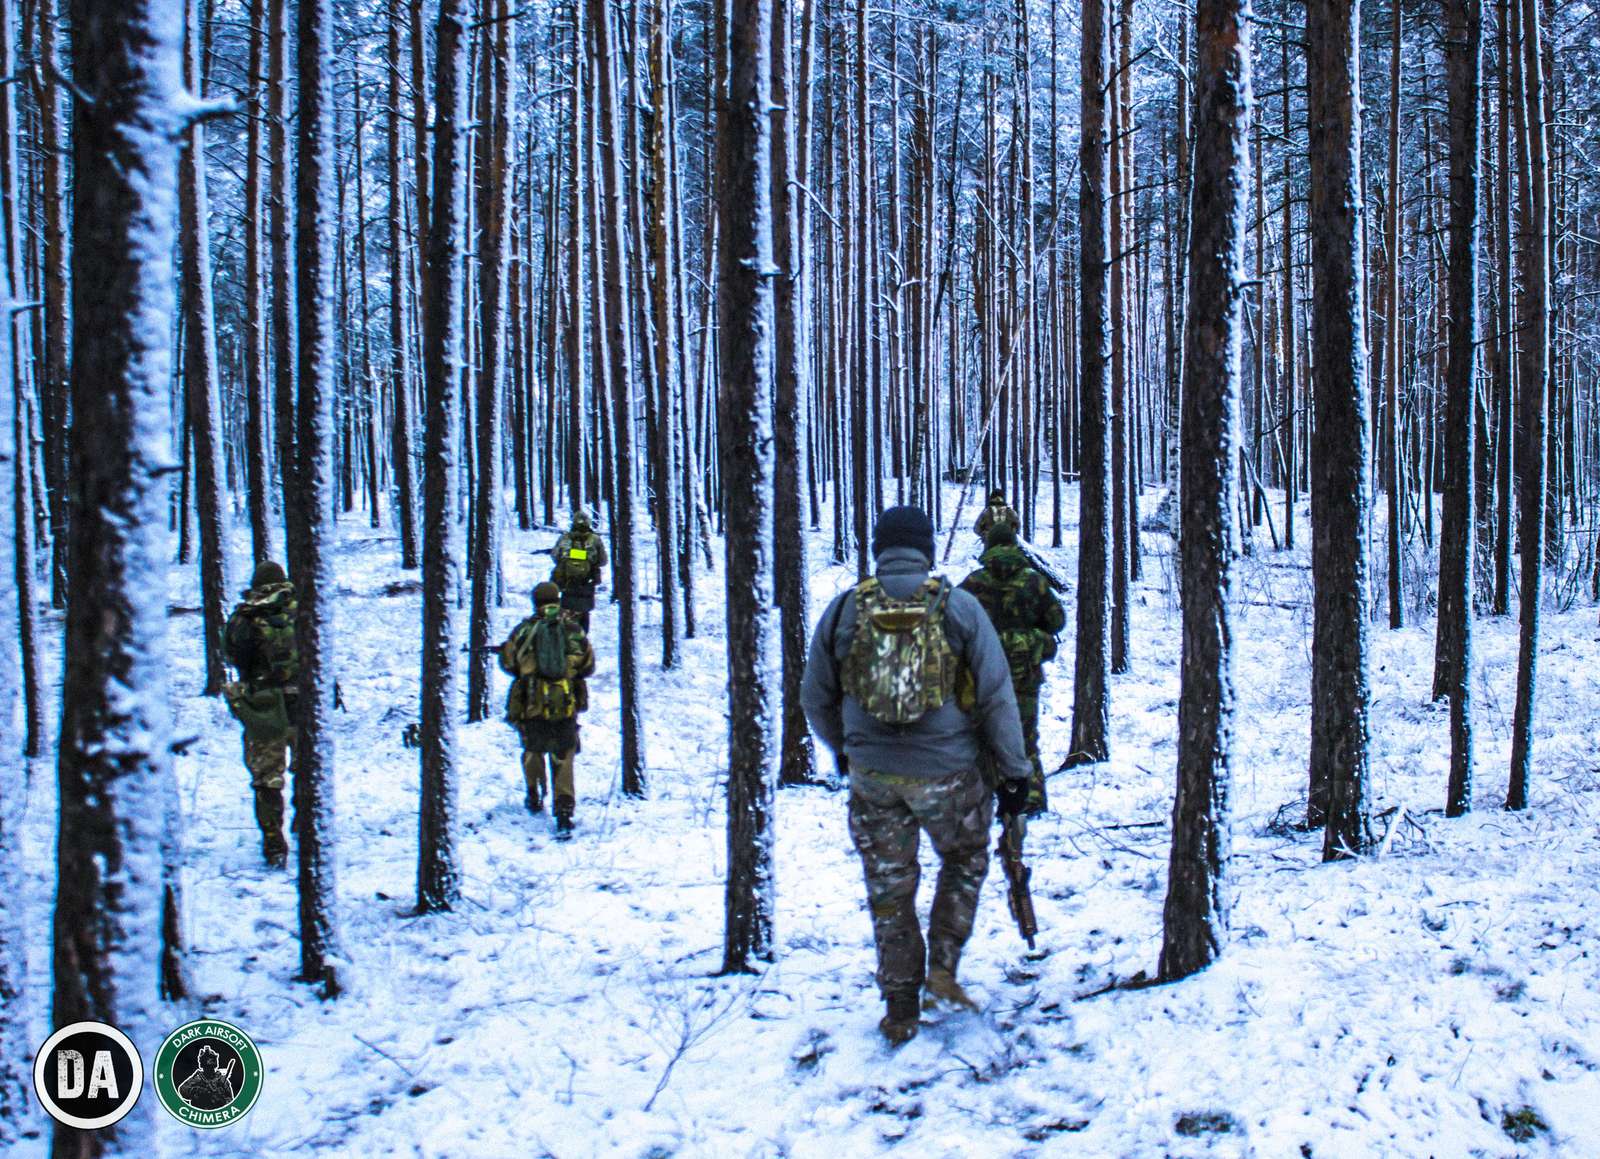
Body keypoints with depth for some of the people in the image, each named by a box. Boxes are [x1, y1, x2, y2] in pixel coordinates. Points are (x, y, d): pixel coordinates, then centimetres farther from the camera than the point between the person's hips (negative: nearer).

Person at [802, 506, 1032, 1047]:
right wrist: (1013, 772, 2)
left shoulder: (843, 610, -1)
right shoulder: (958, 606, -7)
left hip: (872, 777, 2)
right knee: (964, 861, 25)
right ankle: (943, 971, 16)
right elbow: (997, 696, -7)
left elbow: (816, 698, 9)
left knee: (889, 890, 14)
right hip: (949, 775, -1)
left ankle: (900, 1010, 20)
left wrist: (842, 748, 27)